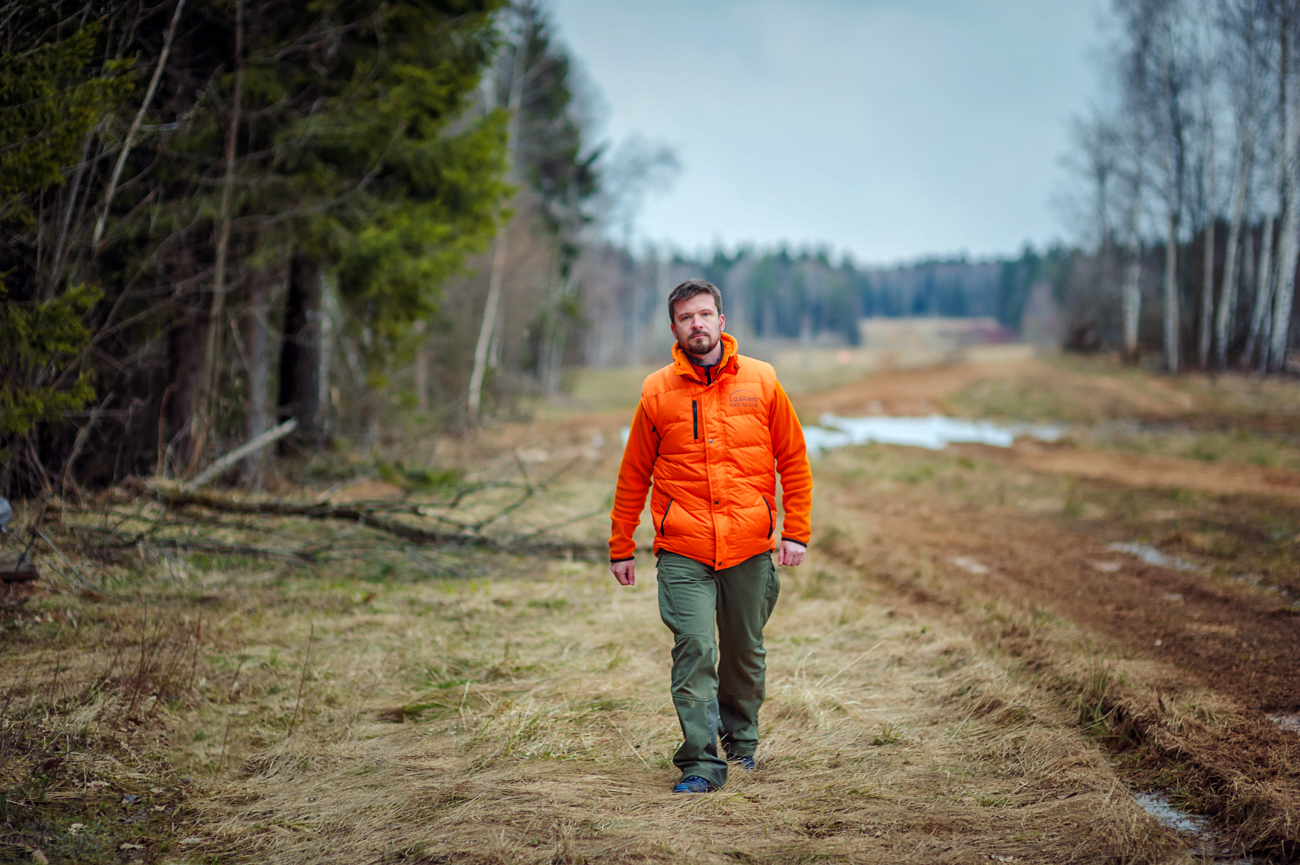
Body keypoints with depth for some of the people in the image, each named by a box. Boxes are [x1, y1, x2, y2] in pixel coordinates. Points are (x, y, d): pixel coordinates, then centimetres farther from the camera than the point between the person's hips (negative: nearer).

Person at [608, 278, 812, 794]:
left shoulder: (761, 382, 3)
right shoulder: (657, 392, 1)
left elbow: (793, 460, 8)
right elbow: (633, 476, 8)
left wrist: (796, 532, 0)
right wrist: (621, 548, 8)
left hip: (750, 548, 1)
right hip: (683, 552, -1)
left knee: (746, 653, 14)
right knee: (694, 650, -12)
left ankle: (742, 738, 37)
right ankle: (701, 763, -7)